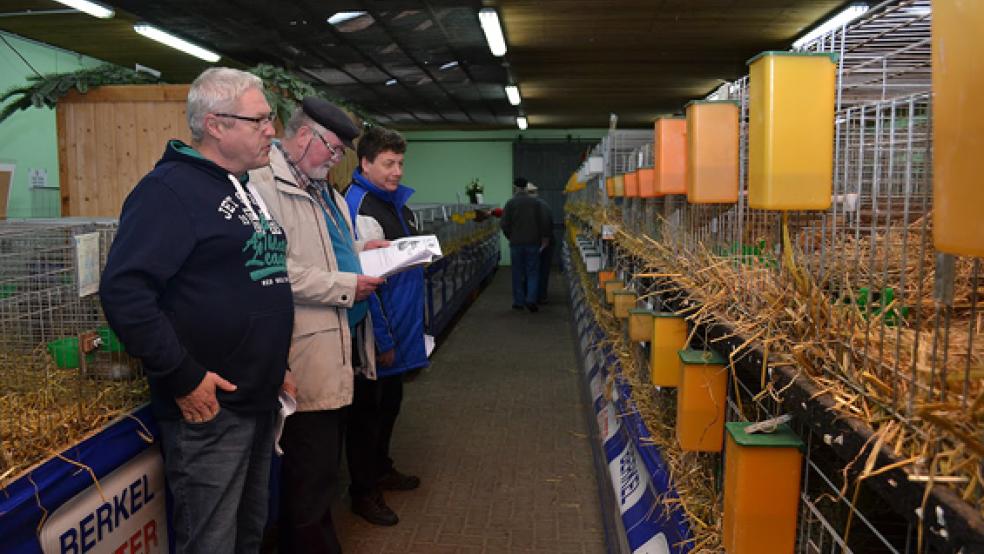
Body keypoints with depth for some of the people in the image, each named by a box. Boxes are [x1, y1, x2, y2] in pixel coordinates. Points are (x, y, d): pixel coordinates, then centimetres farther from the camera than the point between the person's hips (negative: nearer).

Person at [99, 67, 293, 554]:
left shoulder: (246, 189, 13)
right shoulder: (170, 187, -14)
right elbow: (123, 290, -23)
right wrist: (183, 378, -22)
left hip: (262, 400, 8)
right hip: (210, 405, -8)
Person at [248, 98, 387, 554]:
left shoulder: (321, 188, 17)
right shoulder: (264, 183, -16)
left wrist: (357, 251, 11)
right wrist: (346, 286, -19)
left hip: (338, 343, 10)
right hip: (309, 355, -10)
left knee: (323, 463, 21)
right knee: (311, 471, 2)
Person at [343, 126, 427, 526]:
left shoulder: (397, 201, 9)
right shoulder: (359, 206, -20)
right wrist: (383, 340, -21)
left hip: (401, 326, 9)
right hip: (376, 333, -9)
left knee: (390, 403, 21)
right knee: (368, 410, 5)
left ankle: (382, 470, 39)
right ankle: (363, 493, 20)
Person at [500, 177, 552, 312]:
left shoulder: (511, 203, -5)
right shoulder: (535, 202, 0)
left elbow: (504, 224, -7)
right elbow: (544, 222, 0)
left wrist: (510, 236, 11)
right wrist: (545, 237, 14)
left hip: (516, 243, -1)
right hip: (533, 242, 1)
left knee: (518, 273, 8)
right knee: (532, 272, 7)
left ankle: (518, 302, 12)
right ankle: (531, 299, -6)